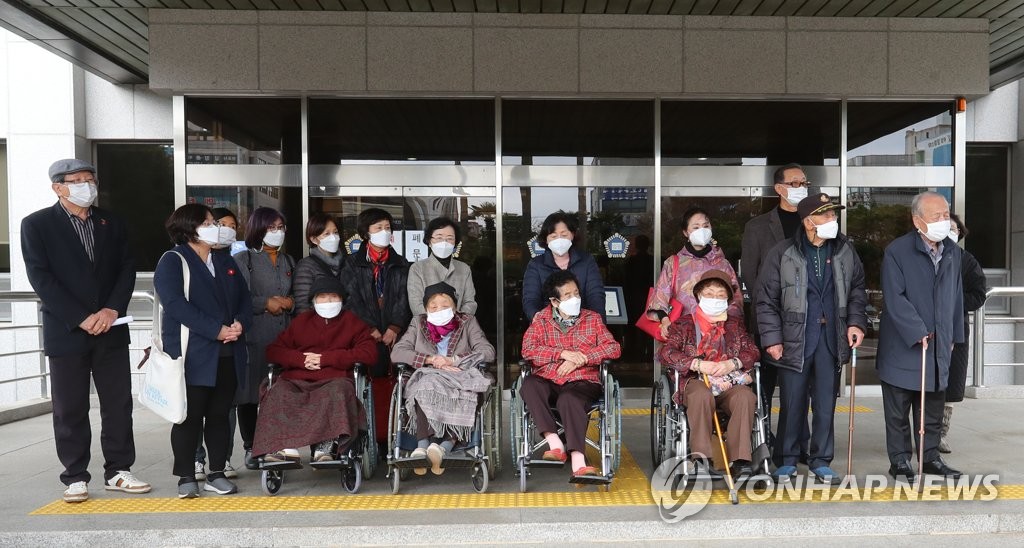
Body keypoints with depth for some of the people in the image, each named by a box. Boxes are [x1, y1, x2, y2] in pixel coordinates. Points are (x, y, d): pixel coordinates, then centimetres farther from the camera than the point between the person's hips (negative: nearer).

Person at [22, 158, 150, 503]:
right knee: (70, 409, 5)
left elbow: (127, 270, 6)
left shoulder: (112, 224, 10)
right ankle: (75, 477, 16)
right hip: (66, 332, -3)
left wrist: (112, 310, -10)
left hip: (111, 330, 3)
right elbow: (41, 278, -9)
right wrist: (81, 319, -15)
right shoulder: (36, 225, -1)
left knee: (118, 404, 5)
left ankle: (117, 471, 15)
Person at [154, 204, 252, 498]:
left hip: (228, 355, 6)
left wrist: (240, 322, -8)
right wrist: (217, 330, -20)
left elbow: (244, 298, 14)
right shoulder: (172, 262, -3)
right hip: (193, 356, -6)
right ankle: (186, 477, 14)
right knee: (190, 417, 2)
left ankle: (217, 473, 20)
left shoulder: (225, 261, 18)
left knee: (220, 415, 10)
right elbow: (176, 304, -16)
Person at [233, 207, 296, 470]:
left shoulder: (289, 261, 21)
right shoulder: (243, 260, 4)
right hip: (254, 337, -4)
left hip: (284, 336, 4)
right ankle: (251, 448, 11)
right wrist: (266, 303, -12)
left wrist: (290, 303, 0)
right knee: (251, 393, -1)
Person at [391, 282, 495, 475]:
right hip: (427, 379, 0)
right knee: (426, 389, -36)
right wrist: (431, 360, -9)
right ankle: (422, 446, -43)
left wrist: (452, 360, -11)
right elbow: (397, 353, 4)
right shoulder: (418, 323, 19)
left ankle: (443, 446, -44)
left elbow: (488, 352, 1)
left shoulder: (467, 322, 16)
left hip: (460, 380, 0)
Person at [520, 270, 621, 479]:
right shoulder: (540, 320, 14)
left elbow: (614, 348, 3)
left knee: (569, 399, -36)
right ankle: (555, 444, -34)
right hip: (547, 381, 2)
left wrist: (580, 359, -10)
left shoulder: (592, 318, 15)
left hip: (581, 382, -1)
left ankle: (578, 462, -45)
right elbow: (528, 350, -2)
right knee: (529, 384, -32)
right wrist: (563, 354, -12)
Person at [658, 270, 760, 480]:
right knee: (702, 396, -37)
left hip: (730, 382, 2)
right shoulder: (684, 324, 14)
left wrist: (732, 364, -10)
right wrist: (698, 364, -15)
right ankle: (701, 458, -33)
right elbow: (666, 352, -1)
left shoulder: (736, 325, 25)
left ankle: (740, 460, -32)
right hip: (696, 381, -2)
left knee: (745, 397, -32)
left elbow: (752, 351, 11)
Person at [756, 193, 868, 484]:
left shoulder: (845, 251, 6)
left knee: (826, 404, 9)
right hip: (795, 340, -3)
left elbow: (857, 289, 17)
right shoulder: (782, 254, -6)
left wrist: (856, 321, 3)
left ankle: (821, 461, 22)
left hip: (831, 340, 3)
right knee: (792, 403, 4)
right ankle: (788, 460, 19)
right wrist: (772, 338, -8)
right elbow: (766, 300, -3)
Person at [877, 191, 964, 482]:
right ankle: (900, 462, 15)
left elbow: (956, 297, 14)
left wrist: (953, 336, 14)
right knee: (898, 410, 4)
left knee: (933, 408, 14)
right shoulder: (897, 251, -11)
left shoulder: (953, 252, 8)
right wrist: (918, 333, -19)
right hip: (903, 347, -5)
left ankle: (931, 457, 27)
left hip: (939, 348, 6)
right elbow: (894, 299, -16)